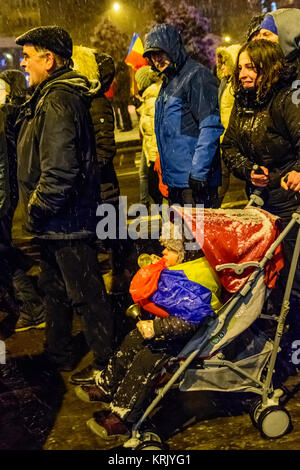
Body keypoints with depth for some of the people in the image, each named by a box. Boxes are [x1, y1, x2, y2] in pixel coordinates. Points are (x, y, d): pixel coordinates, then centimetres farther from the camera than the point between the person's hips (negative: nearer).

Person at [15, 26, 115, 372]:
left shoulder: (58, 101, -21)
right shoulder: (50, 96, 13)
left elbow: (59, 171, -30)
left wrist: (36, 209, -17)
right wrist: (36, 210, 16)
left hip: (66, 221, -11)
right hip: (56, 219, 11)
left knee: (86, 295, 1)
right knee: (54, 288, 22)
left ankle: (108, 365, 16)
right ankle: (60, 354, 39)